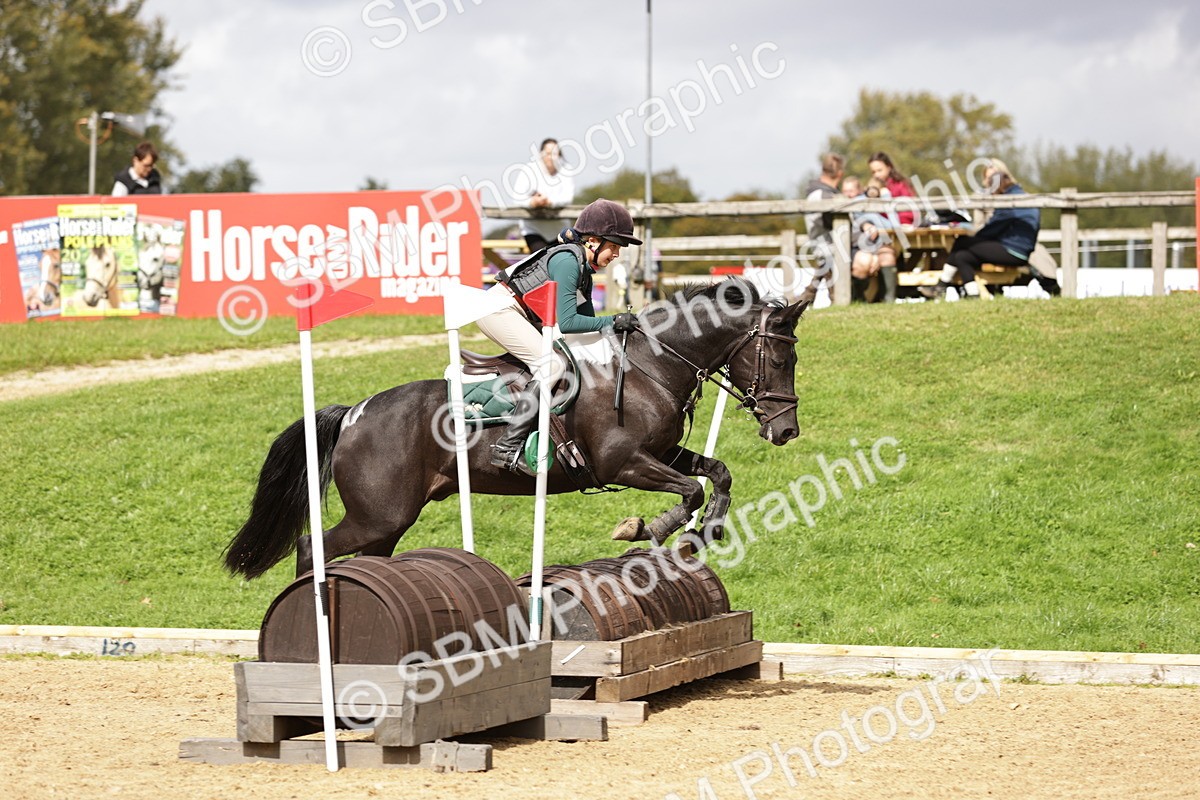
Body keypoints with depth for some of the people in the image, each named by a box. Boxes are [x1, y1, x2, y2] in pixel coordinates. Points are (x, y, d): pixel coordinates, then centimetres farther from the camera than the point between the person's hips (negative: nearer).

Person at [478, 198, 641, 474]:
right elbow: (566, 322, -24)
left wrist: (615, 329, 2)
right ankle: (507, 447, -27)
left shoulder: (585, 269, 11)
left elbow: (586, 322, 16)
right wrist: (612, 322, -20)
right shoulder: (568, 261, -20)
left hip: (520, 316, 11)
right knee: (552, 366, -22)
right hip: (499, 309, -11)